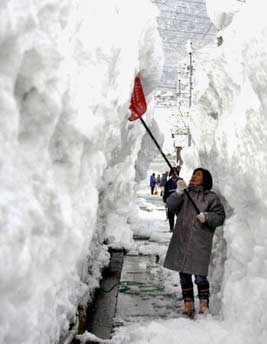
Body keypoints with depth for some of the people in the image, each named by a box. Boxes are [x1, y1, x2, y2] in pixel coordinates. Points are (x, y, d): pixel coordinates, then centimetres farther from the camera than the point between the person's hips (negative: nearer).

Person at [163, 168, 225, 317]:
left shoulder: (212, 197, 4)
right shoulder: (185, 194, 12)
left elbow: (220, 217, 1)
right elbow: (171, 206, -3)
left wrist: (207, 216, -16)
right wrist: (179, 192, -18)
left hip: (200, 243, -4)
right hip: (182, 241, 4)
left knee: (200, 276, -6)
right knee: (184, 274, 10)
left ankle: (204, 304, 10)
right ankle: (188, 304, 21)